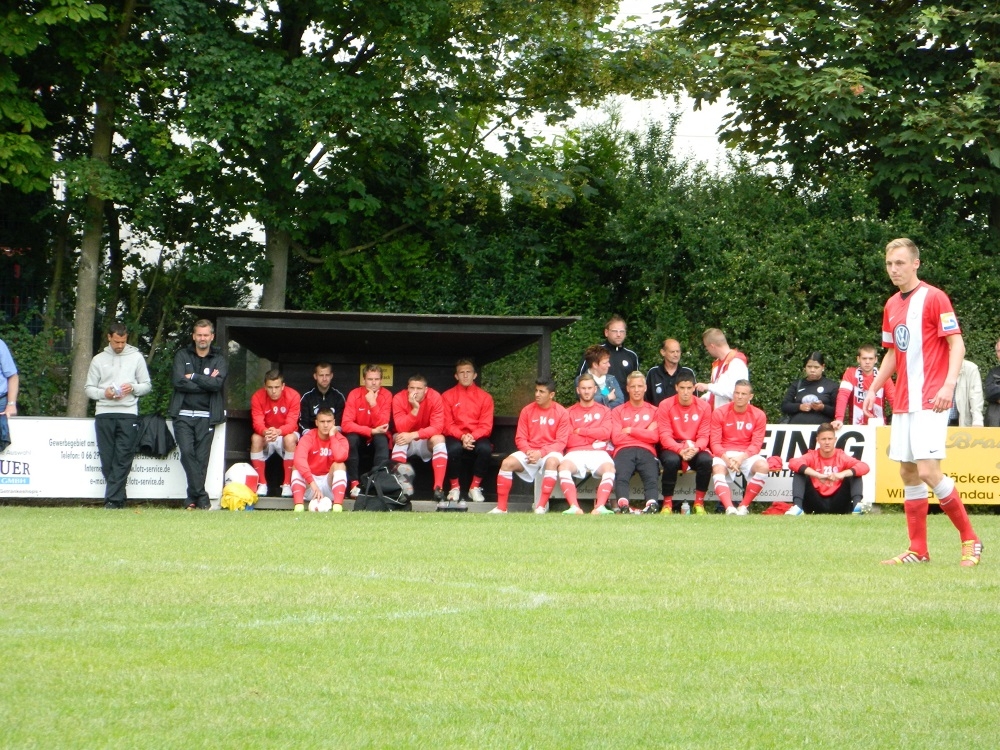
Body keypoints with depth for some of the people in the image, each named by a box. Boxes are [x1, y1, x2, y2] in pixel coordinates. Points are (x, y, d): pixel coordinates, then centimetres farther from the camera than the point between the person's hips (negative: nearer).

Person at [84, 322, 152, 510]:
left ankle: (113, 499, -12)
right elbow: (89, 388, 12)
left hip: (128, 413, -2)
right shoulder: (99, 359, 12)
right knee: (107, 459, 0)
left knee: (123, 459, -10)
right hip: (104, 413, 2)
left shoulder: (136, 357, 10)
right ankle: (119, 497, 8)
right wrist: (104, 393, -7)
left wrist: (133, 388, -9)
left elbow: (147, 385, 12)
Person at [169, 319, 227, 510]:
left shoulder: (219, 360, 10)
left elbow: (218, 383, -8)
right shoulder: (182, 356, 10)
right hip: (183, 414, 0)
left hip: (206, 417, 0)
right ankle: (201, 497, -15)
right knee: (187, 452, -16)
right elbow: (178, 381, -6)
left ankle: (194, 498, 4)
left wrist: (193, 377, -8)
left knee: (202, 457, -3)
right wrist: (206, 383, -6)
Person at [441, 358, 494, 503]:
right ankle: (454, 487, -14)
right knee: (453, 448, -36)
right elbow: (447, 425, -2)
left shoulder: (485, 397, 5)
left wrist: (472, 436, -21)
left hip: (477, 438, 1)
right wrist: (462, 436, -21)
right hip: (456, 438, -1)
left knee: (485, 448, -33)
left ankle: (475, 487, -14)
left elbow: (486, 426, -1)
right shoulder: (447, 396, 3)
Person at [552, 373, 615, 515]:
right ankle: (574, 507, -48)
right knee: (563, 466, -35)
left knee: (609, 467, -35)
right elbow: (568, 440, 4)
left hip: (598, 453, 0)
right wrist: (594, 436, 1)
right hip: (576, 453, 0)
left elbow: (605, 433, 0)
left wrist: (580, 431, 2)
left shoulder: (604, 411, 18)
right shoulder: (570, 412, 17)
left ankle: (600, 506, -49)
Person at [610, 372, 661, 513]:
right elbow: (616, 438, 7)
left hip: (646, 451, 0)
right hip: (624, 451, 0)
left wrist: (630, 430, 7)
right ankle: (623, 506, -55)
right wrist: (644, 432, 9)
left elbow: (654, 437, 7)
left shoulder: (653, 411, 23)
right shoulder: (618, 411, 22)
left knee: (651, 478, -33)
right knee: (621, 477, -34)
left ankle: (652, 505, -56)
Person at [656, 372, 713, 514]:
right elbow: (664, 435, -10)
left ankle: (699, 503, -15)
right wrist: (680, 449, -27)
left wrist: (695, 448, -25)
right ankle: (667, 504, -19)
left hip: (695, 449, 2)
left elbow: (704, 436, -3)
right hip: (672, 448, -1)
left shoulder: (704, 406, -1)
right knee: (671, 461, -36)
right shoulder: (665, 406, -5)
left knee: (706, 460, -31)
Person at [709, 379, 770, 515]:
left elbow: (756, 444, -5)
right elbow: (715, 442, -5)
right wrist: (725, 457, -24)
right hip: (725, 454, -1)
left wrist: (742, 457, -23)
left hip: (747, 454, 1)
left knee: (763, 466, -30)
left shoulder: (758, 415, 0)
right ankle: (730, 508, -49)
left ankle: (744, 507, -22)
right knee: (717, 468, -34)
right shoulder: (720, 413, -1)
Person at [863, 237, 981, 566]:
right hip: (902, 403, 8)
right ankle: (918, 550, 10)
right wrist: (873, 389, 15)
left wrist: (949, 384, -24)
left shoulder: (933, 297, -8)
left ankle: (969, 539, -3)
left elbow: (957, 344, -12)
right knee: (908, 473, 5)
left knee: (928, 471, -16)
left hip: (929, 402, -8)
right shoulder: (891, 305, 15)